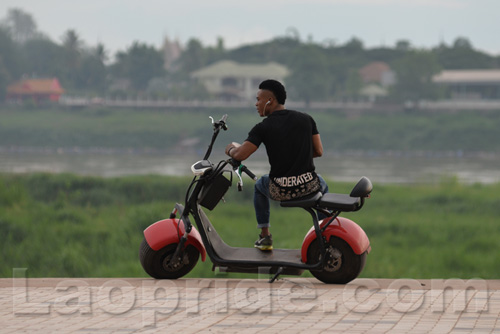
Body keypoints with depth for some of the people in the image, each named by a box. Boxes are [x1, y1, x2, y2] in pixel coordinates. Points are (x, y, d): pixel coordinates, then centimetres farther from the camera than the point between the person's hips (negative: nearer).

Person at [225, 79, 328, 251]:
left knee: (260, 185, 35)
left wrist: (231, 148, 8)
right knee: (323, 186, 40)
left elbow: (240, 155, -16)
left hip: (280, 191, -2)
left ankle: (265, 236, 30)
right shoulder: (306, 119, 2)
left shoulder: (263, 128, -9)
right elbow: (318, 151, 6)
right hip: (309, 187, 2)